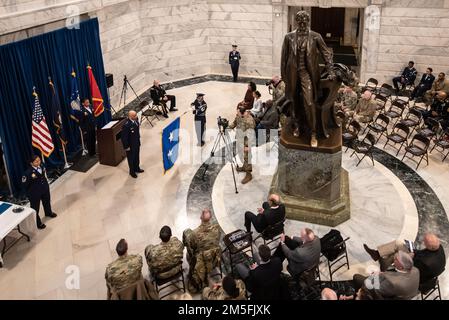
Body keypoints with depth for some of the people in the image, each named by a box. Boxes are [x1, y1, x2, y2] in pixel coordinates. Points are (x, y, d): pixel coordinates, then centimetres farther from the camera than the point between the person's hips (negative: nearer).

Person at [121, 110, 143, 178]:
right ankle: (132, 171, 36)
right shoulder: (126, 126, -33)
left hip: (137, 143, 7)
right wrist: (126, 147, -18)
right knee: (131, 158, 15)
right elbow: (124, 137, -25)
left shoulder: (136, 120, -10)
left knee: (137, 157, 25)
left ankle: (137, 168, 48)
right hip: (130, 145, -7)